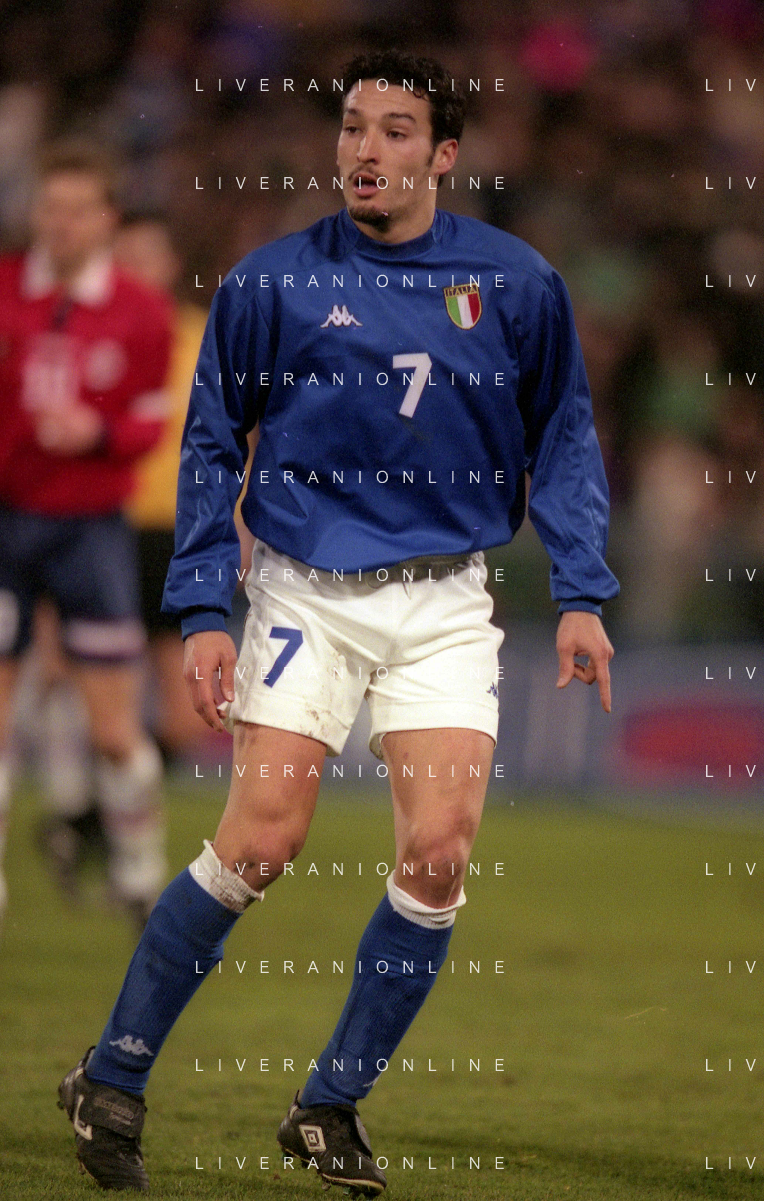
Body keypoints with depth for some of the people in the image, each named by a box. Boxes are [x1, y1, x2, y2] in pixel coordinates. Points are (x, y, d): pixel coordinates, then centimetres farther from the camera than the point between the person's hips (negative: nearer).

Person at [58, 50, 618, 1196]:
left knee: (438, 855, -9)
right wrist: (203, 608, -1)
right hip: (307, 589, -2)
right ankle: (112, 1081, 4)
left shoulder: (515, 282, 0)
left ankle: (331, 1106, 7)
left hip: (444, 604, 2)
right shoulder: (271, 283, -3)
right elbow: (210, 444, 5)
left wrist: (580, 594, 2)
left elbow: (562, 437, 11)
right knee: (261, 843, -11)